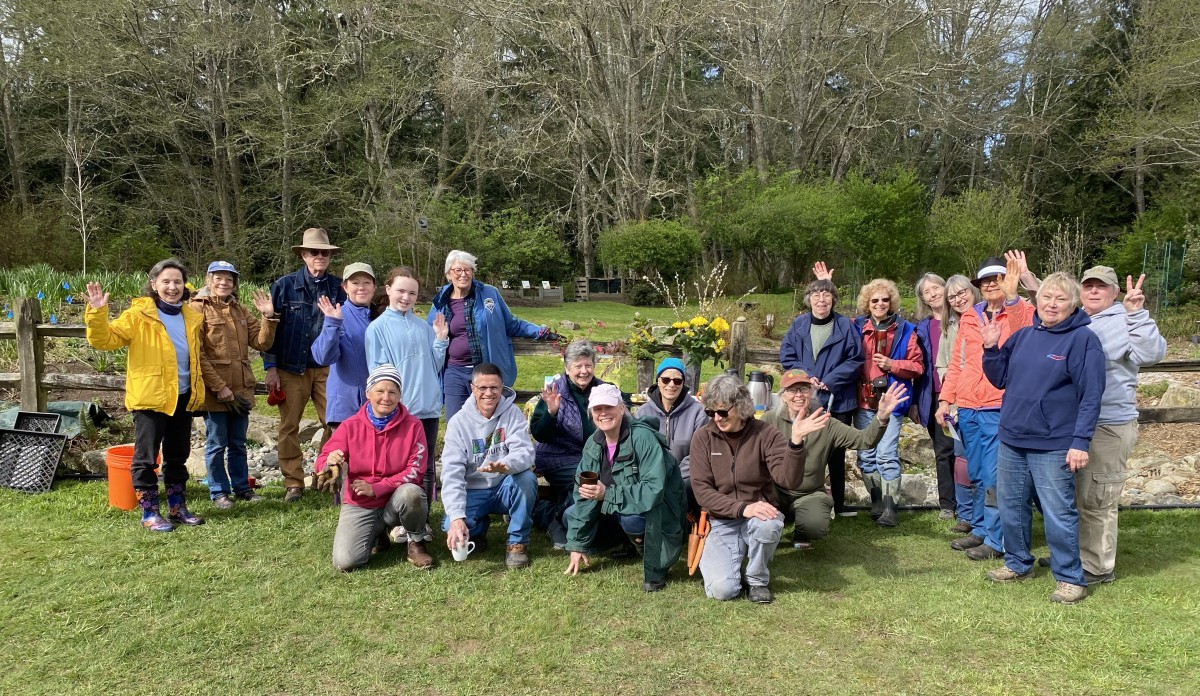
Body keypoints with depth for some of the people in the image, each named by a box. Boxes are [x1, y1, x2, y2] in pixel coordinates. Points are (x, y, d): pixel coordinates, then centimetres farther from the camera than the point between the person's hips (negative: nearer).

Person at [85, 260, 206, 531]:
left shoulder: (193, 317, 8)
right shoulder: (139, 315, -7)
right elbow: (105, 339, -15)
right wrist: (97, 313, -28)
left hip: (183, 397, 5)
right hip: (150, 397, -5)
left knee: (178, 456, 14)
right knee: (146, 457, 2)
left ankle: (177, 507, 25)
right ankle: (149, 512, 12)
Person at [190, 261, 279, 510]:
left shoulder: (240, 310, 13)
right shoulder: (198, 308, -5)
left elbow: (262, 342, 5)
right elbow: (196, 354, -12)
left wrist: (269, 317, -10)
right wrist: (219, 387, -16)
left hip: (241, 389, 5)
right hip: (214, 391, -5)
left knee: (238, 443, 14)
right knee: (217, 444, 5)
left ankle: (241, 487, 25)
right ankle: (219, 492, 16)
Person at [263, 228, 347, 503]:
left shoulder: (337, 287, 4)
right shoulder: (284, 286, 2)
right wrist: (271, 368, -1)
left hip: (327, 368, 1)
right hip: (291, 368, 0)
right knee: (289, 427, 4)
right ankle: (293, 483, 14)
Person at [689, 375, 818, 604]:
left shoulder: (764, 434, -9)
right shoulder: (703, 438, -6)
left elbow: (789, 481, -20)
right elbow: (701, 490, -10)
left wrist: (796, 442, -36)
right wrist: (743, 508, -25)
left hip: (758, 516, 0)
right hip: (722, 522, 0)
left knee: (769, 524, -37)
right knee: (722, 590, -21)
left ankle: (758, 580, -5)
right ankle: (714, 554, 16)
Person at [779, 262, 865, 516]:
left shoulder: (845, 325, -4)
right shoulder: (799, 324, 3)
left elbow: (856, 359, -6)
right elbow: (786, 356, 3)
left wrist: (830, 380, -14)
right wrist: (807, 377, -10)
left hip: (838, 399, -1)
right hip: (805, 399, 2)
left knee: (836, 452, 9)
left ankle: (839, 503, 22)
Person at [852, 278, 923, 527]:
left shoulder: (904, 330, 4)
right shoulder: (856, 327, 7)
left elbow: (917, 366, 2)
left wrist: (892, 365, -11)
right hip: (863, 401, 3)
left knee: (886, 455, -9)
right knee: (866, 456, 7)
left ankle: (889, 507, -1)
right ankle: (876, 502, 20)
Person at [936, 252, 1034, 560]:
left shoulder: (1021, 313, -2)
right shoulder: (970, 317, 13)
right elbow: (957, 361, 16)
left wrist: (1011, 295, -38)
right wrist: (945, 399, 10)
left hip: (1001, 408, -5)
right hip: (968, 408, 6)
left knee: (994, 477, -3)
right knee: (976, 475, 15)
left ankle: (996, 540, 8)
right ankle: (980, 530, 28)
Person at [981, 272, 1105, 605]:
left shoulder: (1083, 340, -9)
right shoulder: (1023, 336, 9)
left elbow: (1091, 396, -13)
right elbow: (1000, 379, 15)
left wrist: (1080, 442, -18)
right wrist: (990, 348, -1)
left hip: (1053, 446, -6)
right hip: (1011, 441, 6)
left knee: (1058, 515, 1)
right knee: (1011, 508, 15)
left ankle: (1070, 578, 16)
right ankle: (1018, 564, 31)